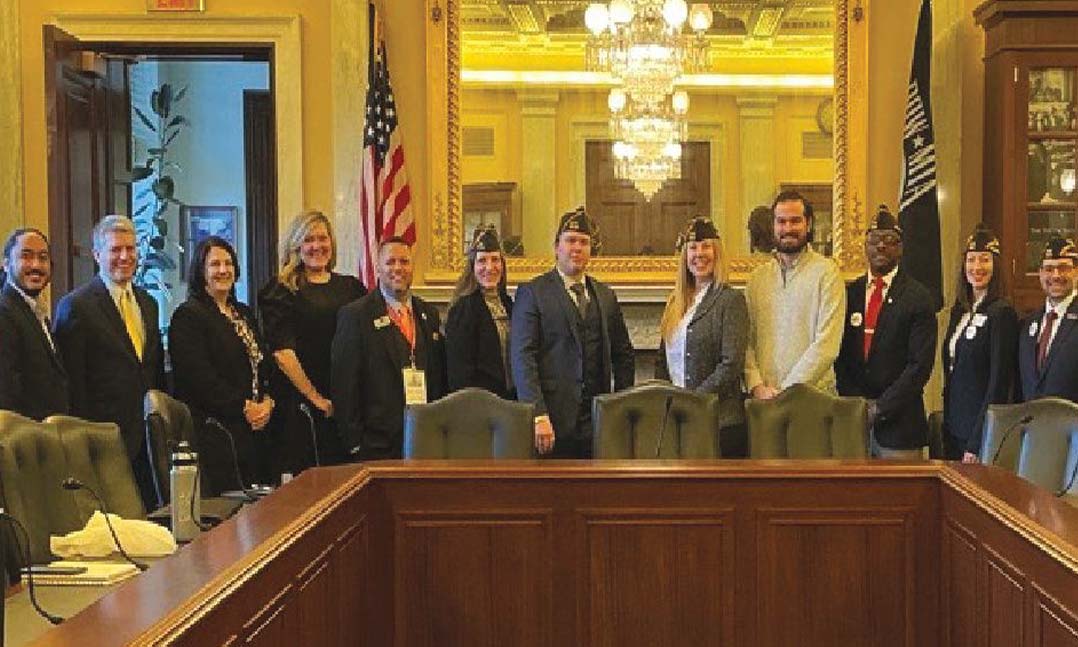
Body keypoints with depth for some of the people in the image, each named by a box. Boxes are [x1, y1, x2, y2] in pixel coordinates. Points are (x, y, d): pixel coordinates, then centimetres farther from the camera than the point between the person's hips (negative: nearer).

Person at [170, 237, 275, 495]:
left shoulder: (244, 314, 19)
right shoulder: (188, 315, -6)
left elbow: (264, 364, 19)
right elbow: (199, 377, -14)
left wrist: (267, 402, 0)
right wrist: (243, 408, -12)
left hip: (254, 429, 7)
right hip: (214, 432, -7)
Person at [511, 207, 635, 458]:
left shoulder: (606, 296, 16)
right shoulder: (532, 293, 0)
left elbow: (623, 355, 20)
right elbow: (522, 358, -8)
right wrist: (538, 416, -16)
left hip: (597, 420, 4)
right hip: (554, 419, -4)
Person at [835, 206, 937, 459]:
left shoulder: (917, 297, -2)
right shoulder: (849, 293, 10)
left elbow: (920, 364, -8)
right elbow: (840, 356, 8)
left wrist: (881, 407, -11)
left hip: (898, 418, -3)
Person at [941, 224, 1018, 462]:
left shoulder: (1002, 313, -12)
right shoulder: (959, 311, 12)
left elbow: (999, 381, -15)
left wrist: (976, 444, -17)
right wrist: (946, 422, 10)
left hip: (980, 429, -7)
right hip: (953, 427, 7)